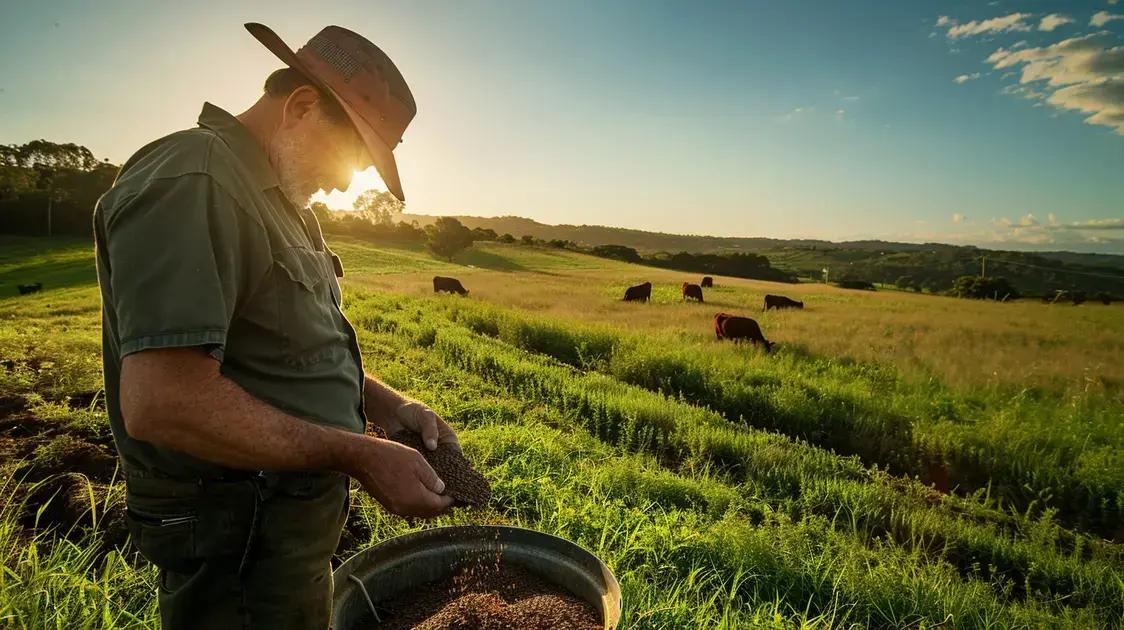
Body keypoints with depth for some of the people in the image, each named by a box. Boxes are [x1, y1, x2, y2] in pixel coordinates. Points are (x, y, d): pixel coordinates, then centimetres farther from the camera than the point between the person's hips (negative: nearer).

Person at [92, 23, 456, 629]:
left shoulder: (272, 197, 12)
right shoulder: (191, 184, -21)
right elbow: (161, 403, -31)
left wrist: (387, 406, 2)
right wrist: (358, 456, -25)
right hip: (239, 541, -9)